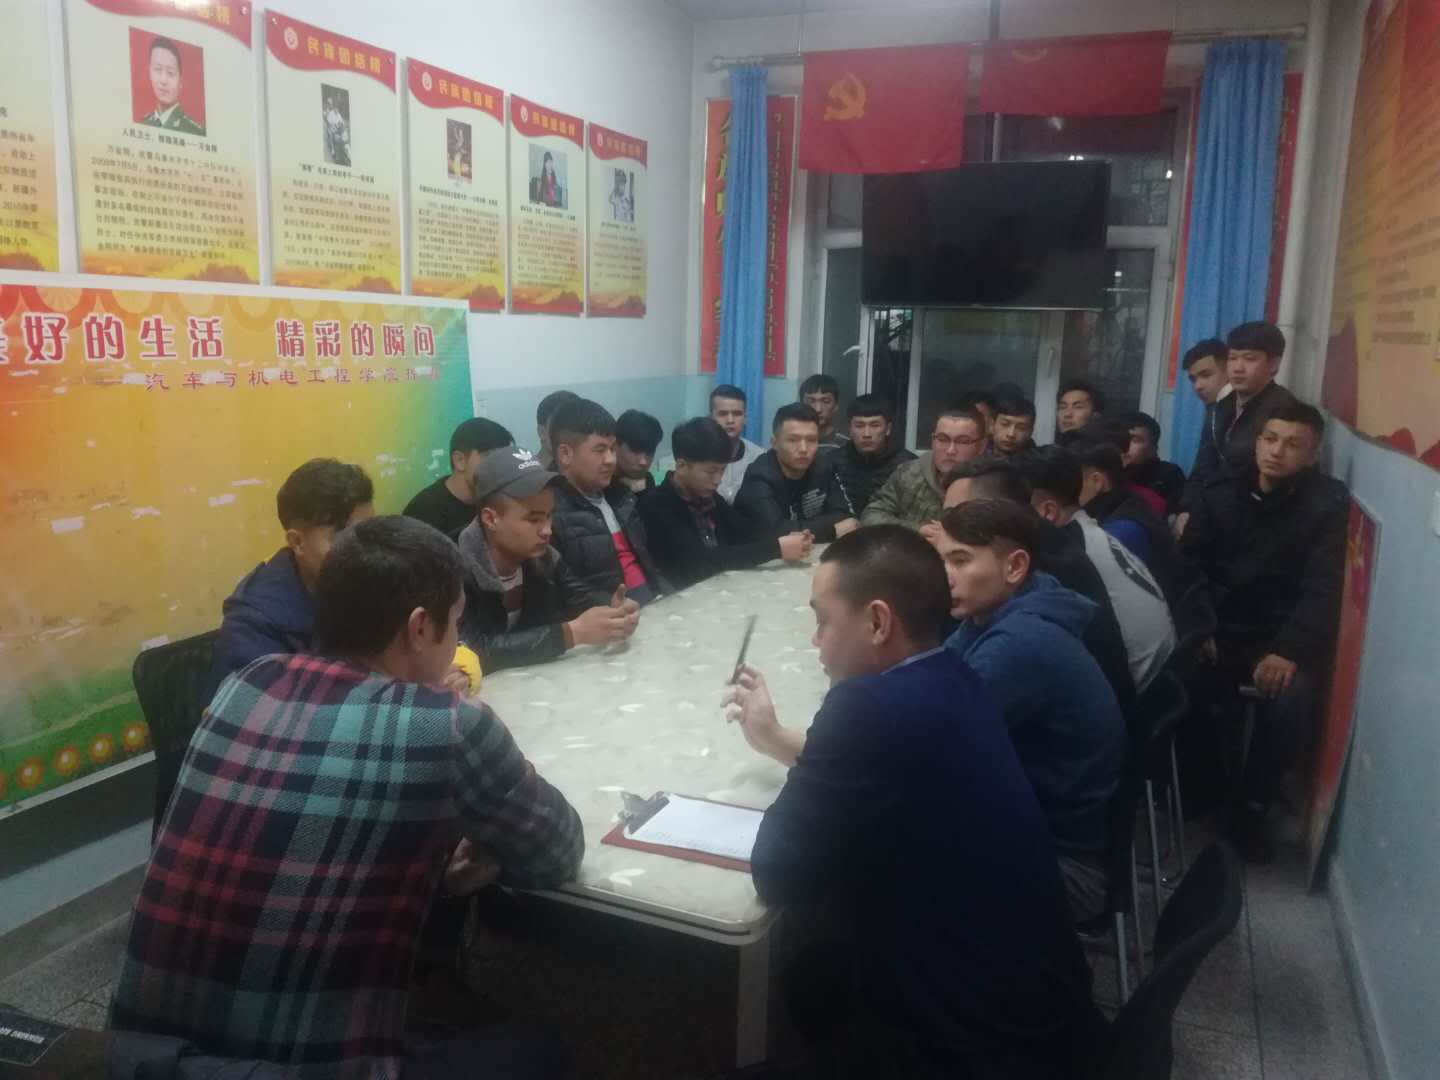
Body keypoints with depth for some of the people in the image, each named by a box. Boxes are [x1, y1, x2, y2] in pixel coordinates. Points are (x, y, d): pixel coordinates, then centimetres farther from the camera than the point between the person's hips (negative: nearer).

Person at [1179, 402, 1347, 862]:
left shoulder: (1329, 504, -5)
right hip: (1219, 630, 2)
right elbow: (1187, 566, 0)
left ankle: (1254, 805, -5)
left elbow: (1325, 588, -14)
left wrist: (1290, 650, -29)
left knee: (1292, 698, -32)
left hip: (1282, 640, -2)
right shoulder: (1219, 493, 4)